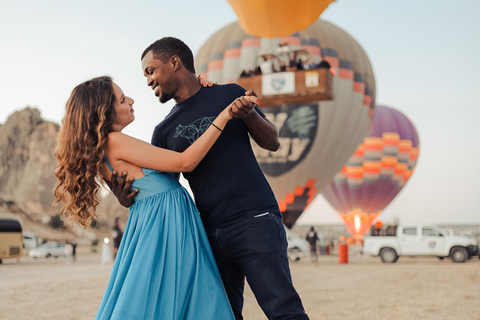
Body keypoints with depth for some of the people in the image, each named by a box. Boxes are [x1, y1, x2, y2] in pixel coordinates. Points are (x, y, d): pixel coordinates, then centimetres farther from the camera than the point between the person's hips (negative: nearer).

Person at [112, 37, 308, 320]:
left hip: (255, 220, -4)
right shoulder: (165, 130, 16)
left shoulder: (228, 94, 6)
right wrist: (128, 198, -8)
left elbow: (272, 142, 7)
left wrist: (248, 114, -12)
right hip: (210, 231, 5)